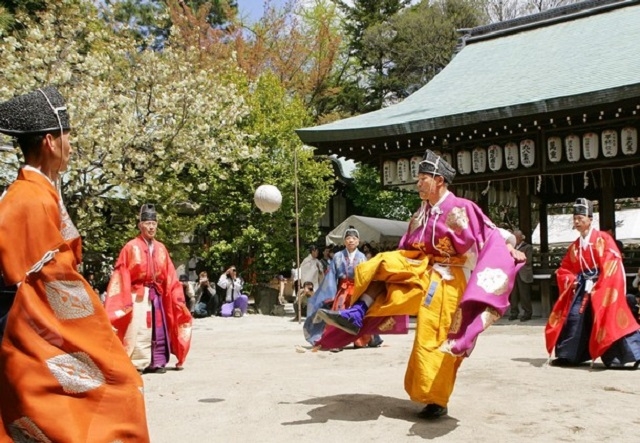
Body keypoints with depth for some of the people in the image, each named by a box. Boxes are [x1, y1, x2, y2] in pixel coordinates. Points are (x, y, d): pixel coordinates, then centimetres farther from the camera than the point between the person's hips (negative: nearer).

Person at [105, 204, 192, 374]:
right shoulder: (131, 247, -5)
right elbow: (122, 275, -8)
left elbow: (170, 275, 9)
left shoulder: (161, 248, 9)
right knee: (137, 330, -5)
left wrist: (176, 297, 4)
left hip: (157, 295, 5)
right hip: (138, 296, -5)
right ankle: (136, 364, 1)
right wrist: (124, 301, -13)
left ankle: (157, 362, 14)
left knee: (158, 329, 7)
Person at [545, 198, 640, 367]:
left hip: (603, 286, -6)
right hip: (582, 286, 6)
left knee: (610, 319, -13)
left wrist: (599, 285, -18)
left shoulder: (603, 239, -5)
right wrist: (570, 281, -2)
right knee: (573, 317, 2)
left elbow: (613, 263, -13)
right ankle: (567, 355, 11)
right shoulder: (575, 246, 13)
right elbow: (564, 269, 18)